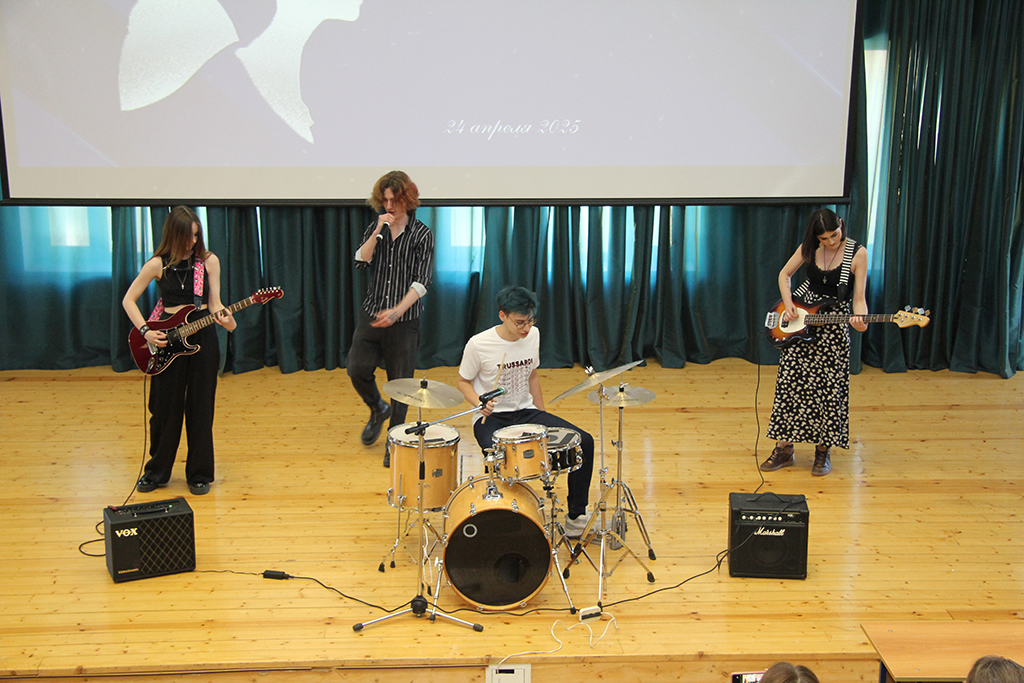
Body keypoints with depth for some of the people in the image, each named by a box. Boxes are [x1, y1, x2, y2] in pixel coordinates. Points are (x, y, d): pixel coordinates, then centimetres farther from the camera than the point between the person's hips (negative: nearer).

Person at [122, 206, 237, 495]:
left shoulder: (208, 261, 1)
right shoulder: (158, 264, -3)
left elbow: (214, 303, 1)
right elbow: (128, 300, 2)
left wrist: (225, 318, -20)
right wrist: (145, 331, -9)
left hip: (202, 337, 1)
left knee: (200, 409, 5)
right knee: (166, 408, 6)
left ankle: (199, 474, 17)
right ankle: (157, 472, 24)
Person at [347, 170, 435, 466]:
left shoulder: (422, 235, -4)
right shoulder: (376, 228, 9)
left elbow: (420, 282, -11)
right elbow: (361, 261, -4)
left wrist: (397, 311, -23)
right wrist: (378, 232, -14)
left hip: (404, 321, -3)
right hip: (371, 314, 4)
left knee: (400, 381, 2)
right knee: (357, 369, -2)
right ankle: (378, 409, 29)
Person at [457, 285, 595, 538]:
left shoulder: (533, 335, 2)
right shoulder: (478, 344, -14)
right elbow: (463, 382, -1)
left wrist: (543, 417, 13)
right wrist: (480, 402, -21)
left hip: (526, 412, 5)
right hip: (491, 417, -5)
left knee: (584, 441, -10)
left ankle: (576, 518, 3)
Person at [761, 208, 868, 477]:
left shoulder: (857, 253, -11)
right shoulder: (810, 247, -2)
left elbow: (859, 298, -12)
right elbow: (784, 274, 11)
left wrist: (861, 320, -31)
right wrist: (788, 303, -4)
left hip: (834, 325, -3)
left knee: (828, 389, 0)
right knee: (790, 383, 1)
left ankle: (823, 451, 16)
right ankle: (784, 449, 11)